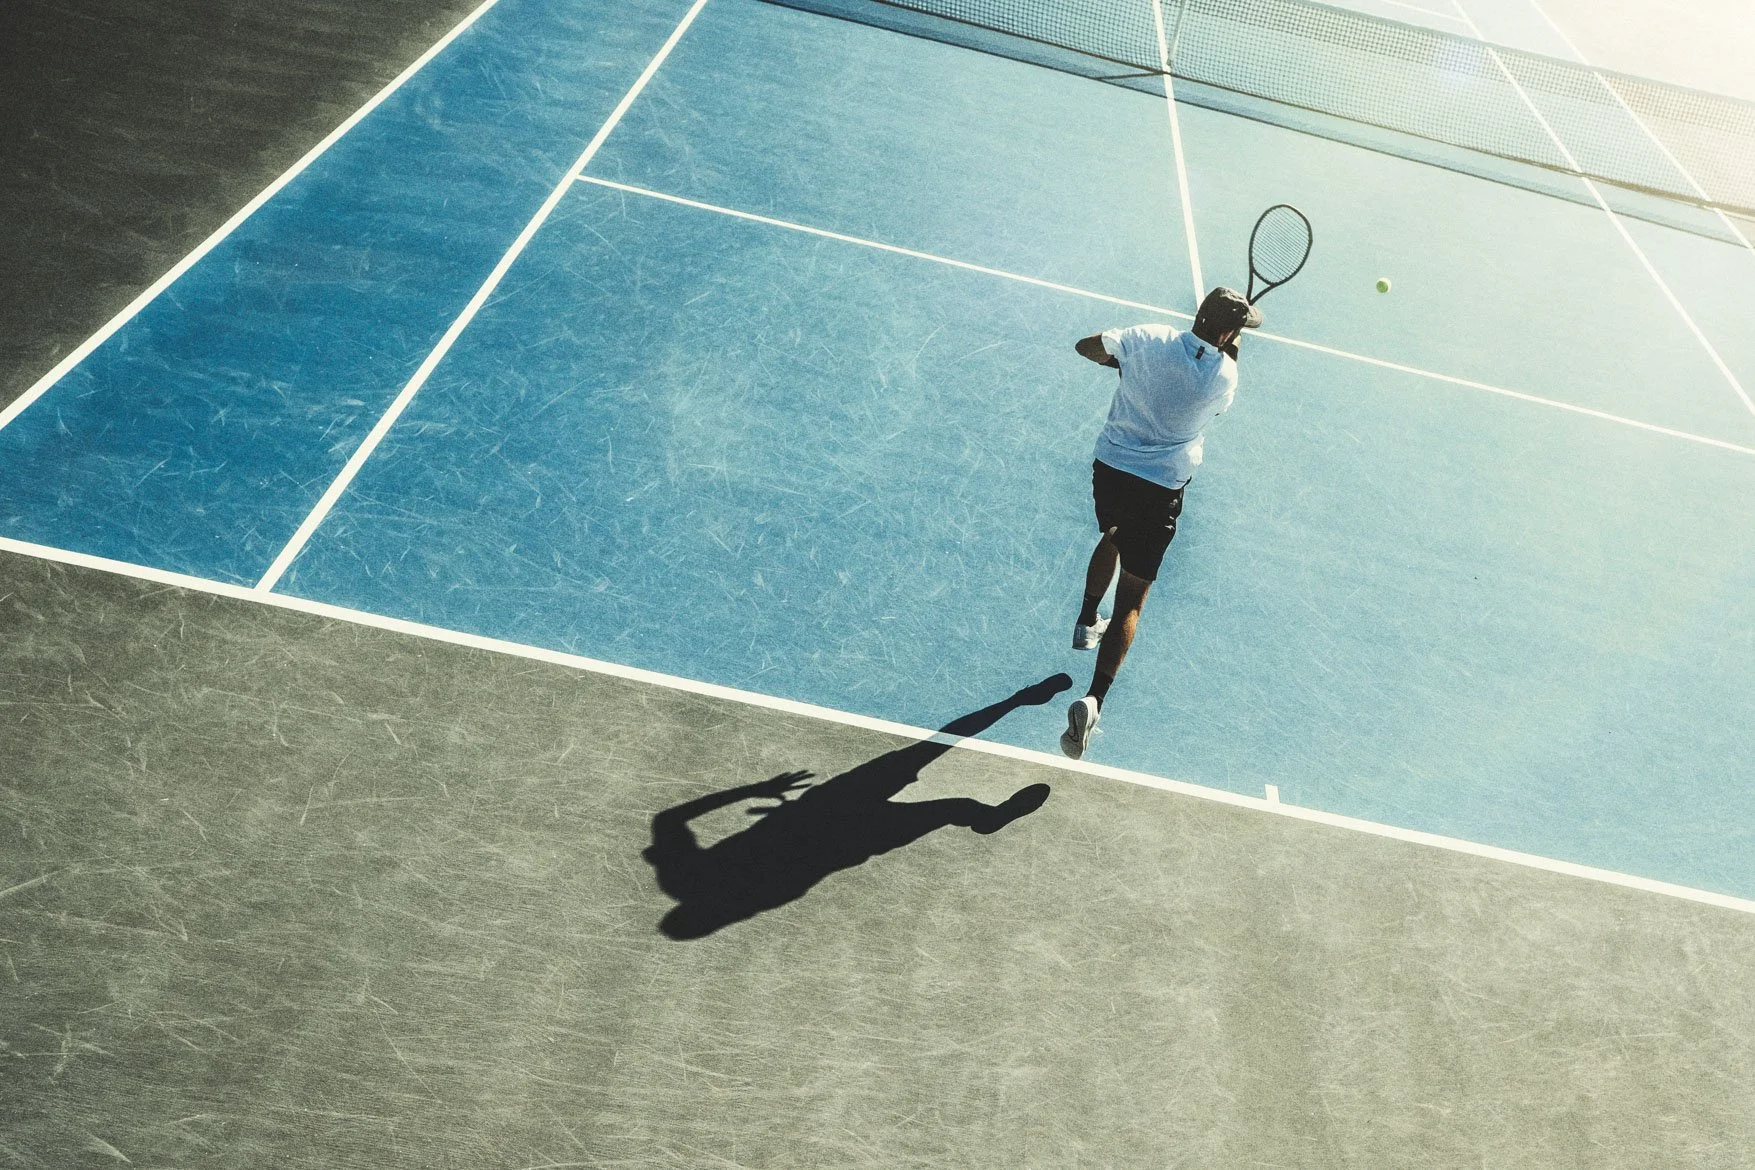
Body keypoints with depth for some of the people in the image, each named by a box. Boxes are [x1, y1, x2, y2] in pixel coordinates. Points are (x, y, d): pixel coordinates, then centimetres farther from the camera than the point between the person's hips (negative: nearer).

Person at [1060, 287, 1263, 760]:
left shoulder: (1148, 337, -7)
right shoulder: (1223, 375, -10)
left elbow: (1086, 346, 7)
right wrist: (1229, 351, 14)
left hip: (1109, 467, 4)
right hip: (1159, 489, -4)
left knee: (1112, 538, 36)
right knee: (1131, 601, 1)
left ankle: (1087, 624, 53)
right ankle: (1093, 700, -11)